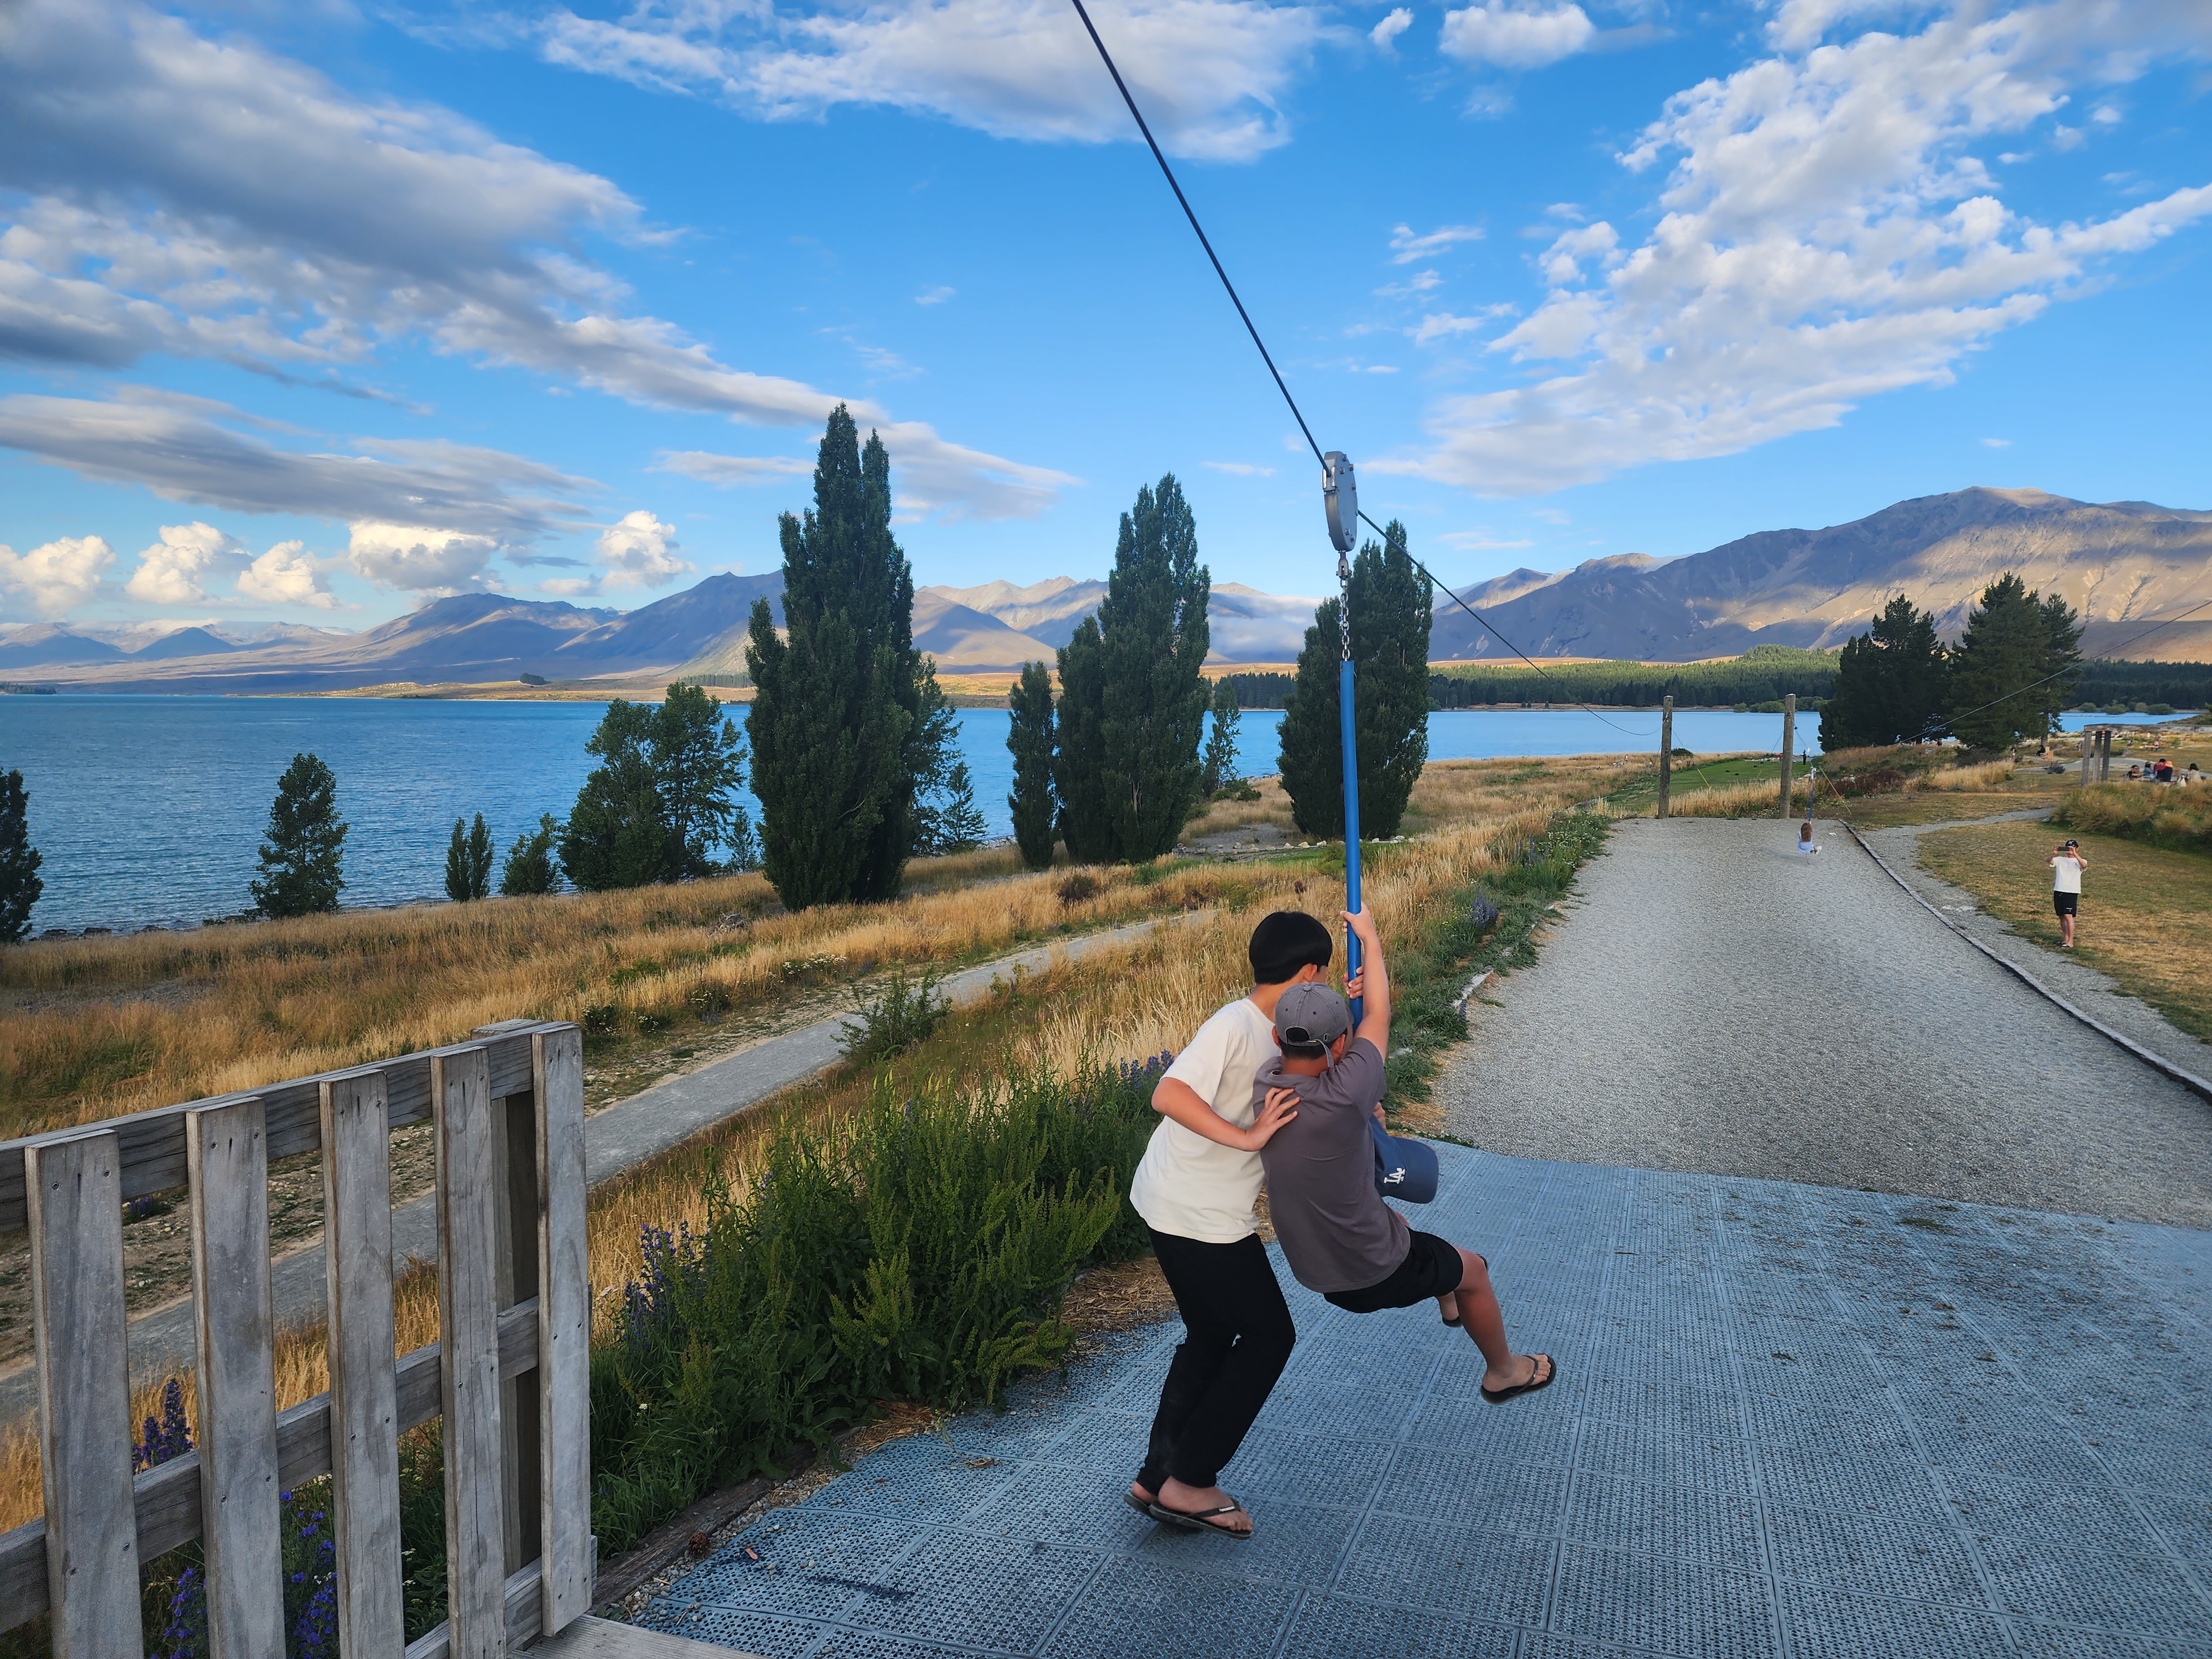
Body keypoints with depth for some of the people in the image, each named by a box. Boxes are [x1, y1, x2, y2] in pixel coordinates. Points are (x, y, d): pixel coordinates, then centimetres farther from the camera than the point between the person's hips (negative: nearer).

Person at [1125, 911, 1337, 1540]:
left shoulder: (1272, 1033, 8)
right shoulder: (1234, 1025, -20)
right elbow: (1169, 1094, -31)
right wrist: (1245, 1136, -33)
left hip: (1172, 1206, 9)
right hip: (1199, 1218, -9)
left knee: (1211, 1336, 20)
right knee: (1269, 1336, 5)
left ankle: (1158, 1477, 27)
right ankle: (1186, 1483, 12)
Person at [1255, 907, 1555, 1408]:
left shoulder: (1260, 1090, -18)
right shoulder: (1343, 1098, -35)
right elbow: (1378, 1015, -18)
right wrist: (1369, 936, -5)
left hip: (1310, 1264, 6)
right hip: (1375, 1273, -6)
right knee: (1473, 1270, 22)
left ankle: (1451, 1302, 61)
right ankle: (1503, 1372, 48)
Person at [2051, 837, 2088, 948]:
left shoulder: (2079, 861, 3)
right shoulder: (2060, 860, 13)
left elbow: (2084, 865, -20)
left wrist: (2075, 854, -29)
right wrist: (2054, 854, -23)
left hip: (2072, 892, -5)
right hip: (2058, 891, 5)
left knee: (2068, 916, -13)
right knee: (2062, 916, 10)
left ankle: (2070, 942, -13)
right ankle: (2065, 938, 21)